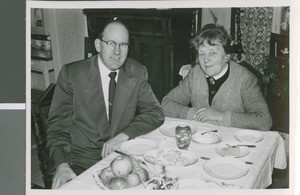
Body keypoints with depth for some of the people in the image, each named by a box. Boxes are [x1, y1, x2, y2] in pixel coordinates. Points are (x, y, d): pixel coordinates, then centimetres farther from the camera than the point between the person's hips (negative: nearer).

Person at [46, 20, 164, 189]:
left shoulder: (137, 73, 2)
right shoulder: (71, 74, -5)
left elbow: (156, 113, -1)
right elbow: (58, 124, -5)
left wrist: (124, 135, -18)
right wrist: (61, 164, -22)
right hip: (83, 160, -2)